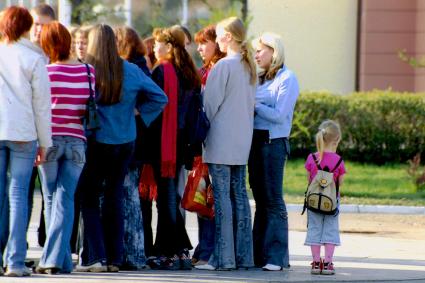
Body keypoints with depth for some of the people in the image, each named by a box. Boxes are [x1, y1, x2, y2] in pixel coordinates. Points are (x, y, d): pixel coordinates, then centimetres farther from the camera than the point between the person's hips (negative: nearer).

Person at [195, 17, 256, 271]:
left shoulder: (223, 66, -12)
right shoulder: (250, 67, 11)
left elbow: (211, 104, -9)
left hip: (222, 140, -7)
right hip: (243, 140, 7)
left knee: (222, 195, -6)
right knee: (239, 195, 9)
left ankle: (224, 257, -8)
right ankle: (244, 255, 9)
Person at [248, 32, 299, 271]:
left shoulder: (287, 79, -7)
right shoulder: (261, 78, 15)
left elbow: (279, 115, -14)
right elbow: (255, 110, 15)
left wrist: (254, 105, -10)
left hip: (274, 142, -7)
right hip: (256, 141, 7)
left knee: (273, 200, -7)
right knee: (261, 199, 9)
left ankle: (277, 256, -5)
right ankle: (260, 253, 12)